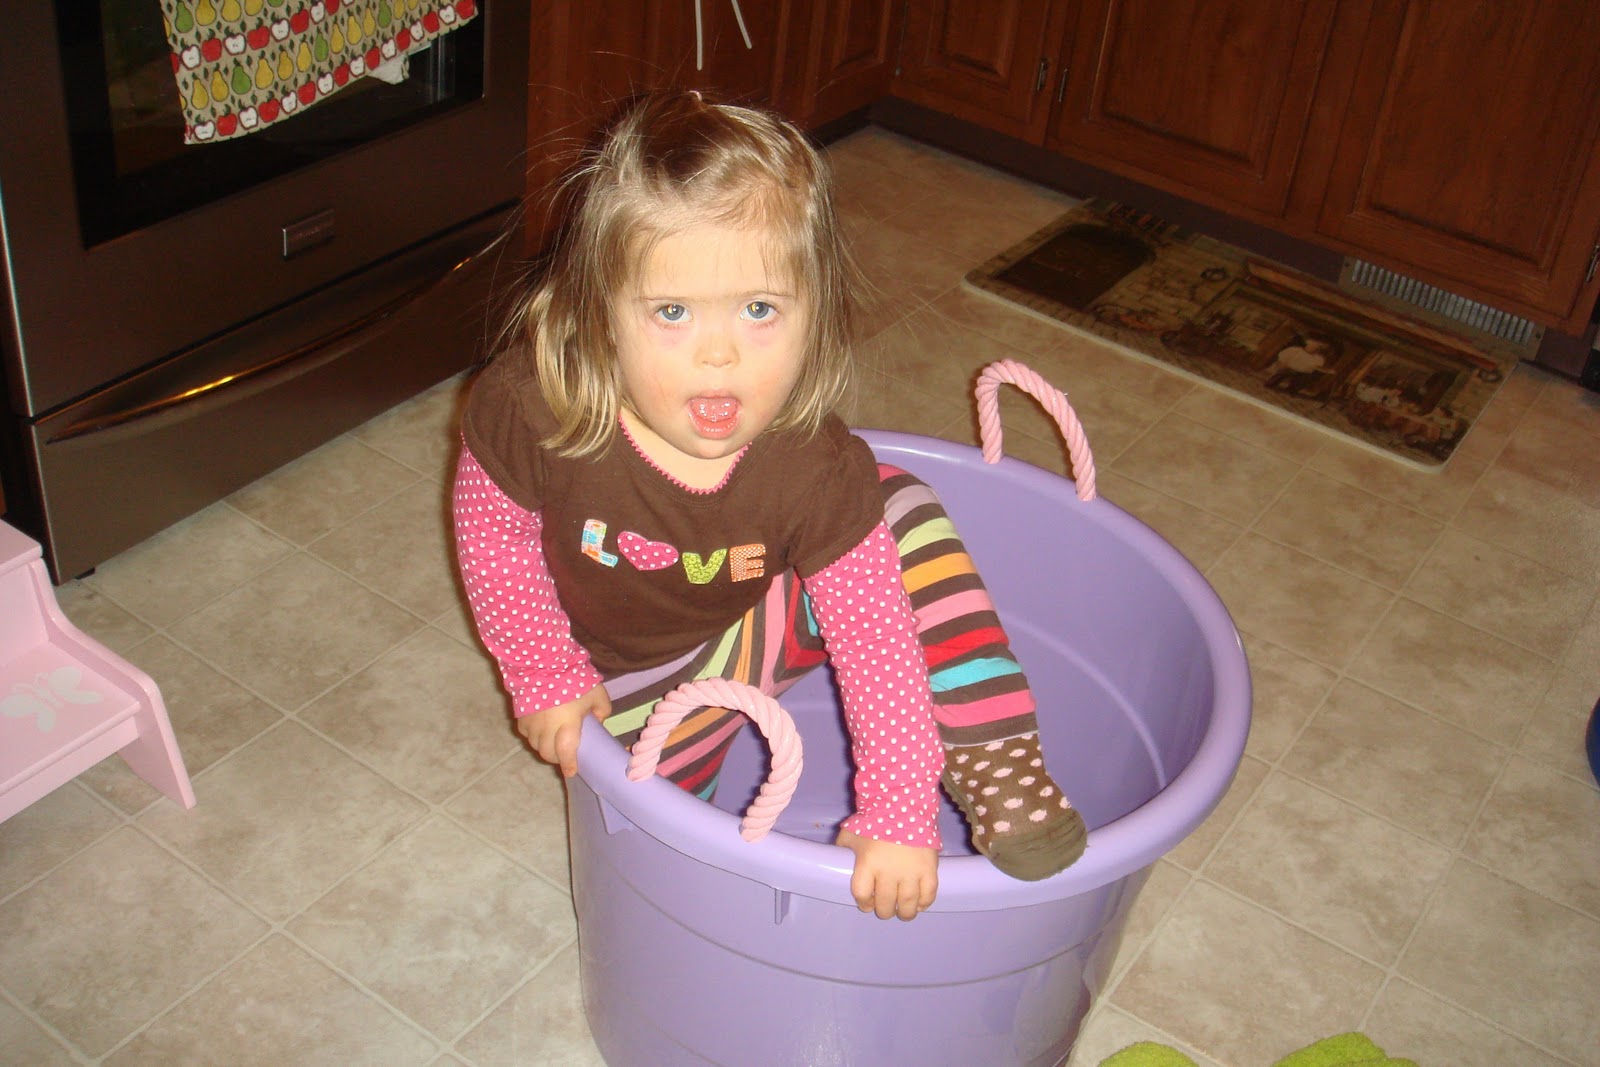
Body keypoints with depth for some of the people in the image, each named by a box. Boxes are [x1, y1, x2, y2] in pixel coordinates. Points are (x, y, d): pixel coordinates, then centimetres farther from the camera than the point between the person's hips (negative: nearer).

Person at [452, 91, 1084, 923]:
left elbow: (875, 629, -27)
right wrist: (546, 677, -12)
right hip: (633, 676, 0)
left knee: (904, 512, -19)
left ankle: (992, 759, -14)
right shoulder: (529, 411, -32)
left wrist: (900, 814, -29)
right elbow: (492, 530, -13)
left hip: (763, 617, 0)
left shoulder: (812, 470, -32)